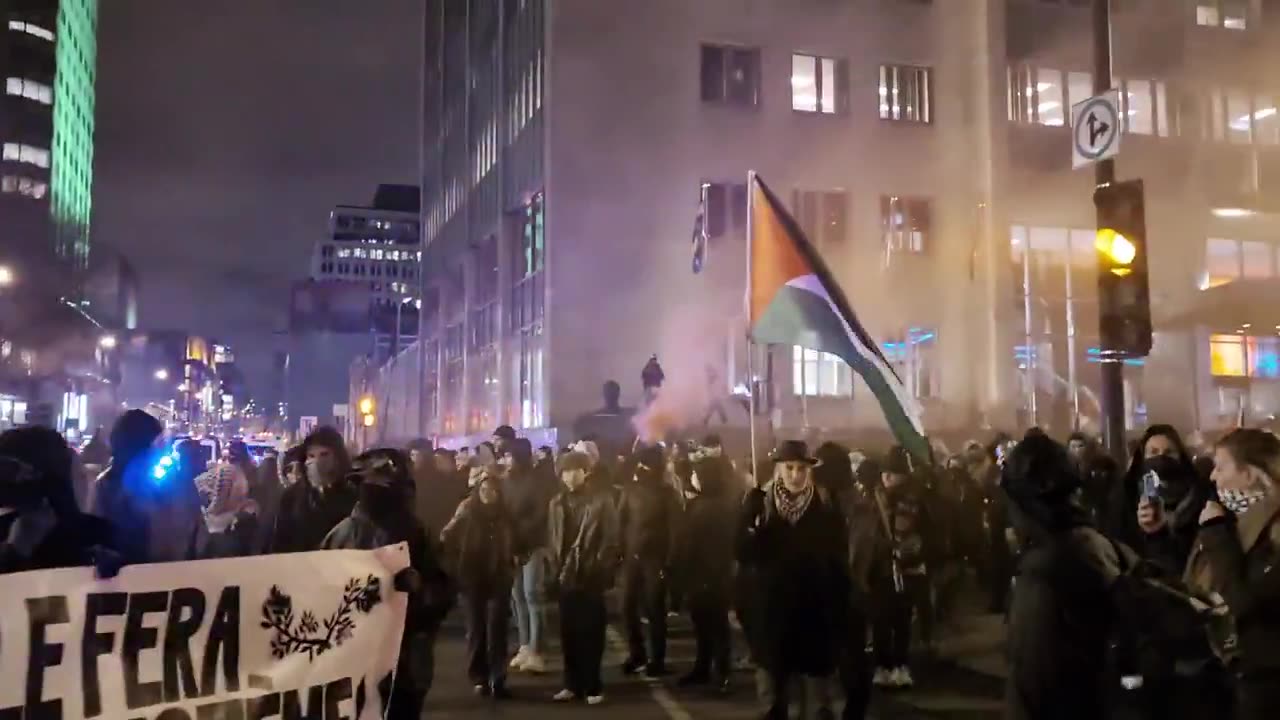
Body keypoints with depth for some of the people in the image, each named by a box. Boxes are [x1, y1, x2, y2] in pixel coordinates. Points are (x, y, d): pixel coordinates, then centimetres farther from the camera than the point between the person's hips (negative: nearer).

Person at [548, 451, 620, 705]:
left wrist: (602, 573, -11)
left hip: (591, 577, -4)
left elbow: (610, 540, -5)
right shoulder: (556, 504, 12)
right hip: (566, 577, 4)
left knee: (591, 633, 1)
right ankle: (573, 683, 18)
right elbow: (553, 541, 12)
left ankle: (593, 686, 10)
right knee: (568, 633, 7)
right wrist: (555, 571, 4)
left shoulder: (601, 502, -2)